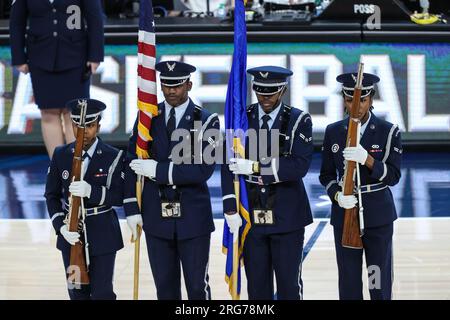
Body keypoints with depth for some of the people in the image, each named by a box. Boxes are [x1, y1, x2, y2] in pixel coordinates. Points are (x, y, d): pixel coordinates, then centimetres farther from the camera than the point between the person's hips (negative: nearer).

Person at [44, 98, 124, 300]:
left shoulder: (113, 157, -7)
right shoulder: (61, 155, 2)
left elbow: (119, 197, -11)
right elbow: (52, 196, 3)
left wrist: (91, 191, -28)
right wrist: (61, 226, -12)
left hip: (102, 235, -3)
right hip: (71, 235, 3)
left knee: (102, 293, -4)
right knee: (77, 293, 9)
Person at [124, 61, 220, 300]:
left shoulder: (206, 121, -4)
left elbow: (203, 170, -15)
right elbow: (132, 163, 5)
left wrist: (159, 170, -19)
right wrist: (132, 208, -2)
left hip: (193, 217, -2)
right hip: (156, 216, 3)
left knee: (197, 286, 2)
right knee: (165, 287, 9)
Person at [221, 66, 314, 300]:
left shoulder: (299, 121, -3)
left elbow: (300, 166, -15)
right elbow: (229, 167, 1)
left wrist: (255, 167, -20)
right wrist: (231, 209, -7)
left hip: (287, 217, -2)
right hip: (251, 216, 2)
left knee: (289, 283, 2)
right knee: (257, 284, 6)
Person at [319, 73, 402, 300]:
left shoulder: (389, 132, -4)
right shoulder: (333, 132, 3)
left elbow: (393, 177, -9)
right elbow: (326, 175, 7)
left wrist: (367, 159, -26)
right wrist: (336, 195, -14)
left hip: (378, 215, -2)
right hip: (344, 214, 2)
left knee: (380, 281, 0)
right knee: (349, 280, 4)